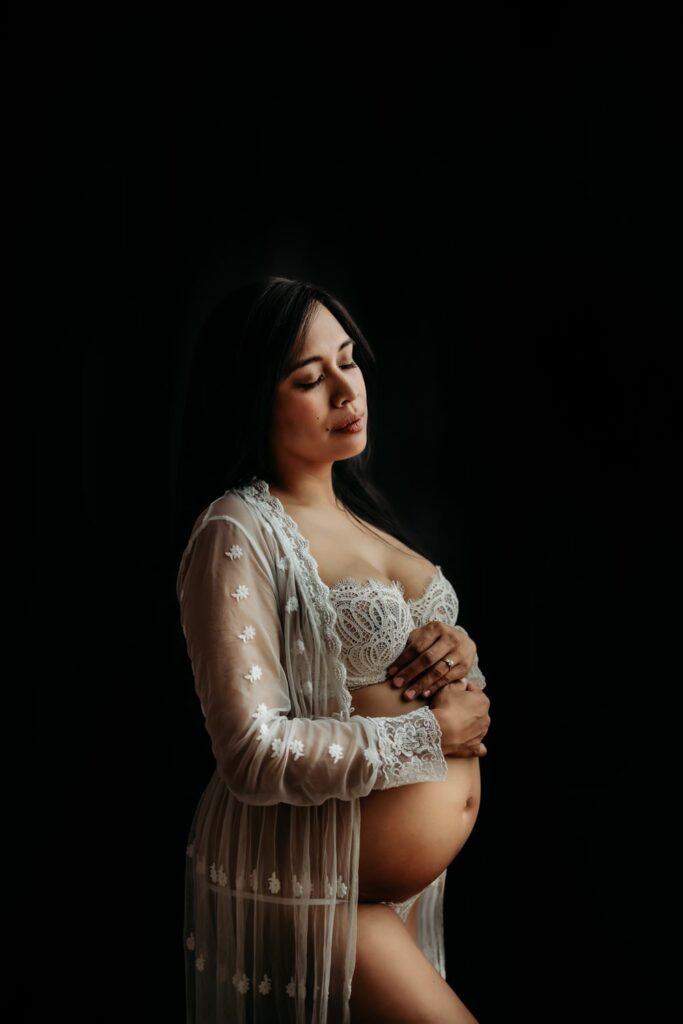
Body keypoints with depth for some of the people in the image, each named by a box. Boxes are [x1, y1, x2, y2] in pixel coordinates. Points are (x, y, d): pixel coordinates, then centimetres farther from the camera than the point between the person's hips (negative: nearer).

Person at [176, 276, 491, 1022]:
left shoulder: (357, 511, 7)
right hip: (315, 889, -8)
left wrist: (459, 653, -7)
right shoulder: (239, 535, -18)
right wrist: (430, 732, -17)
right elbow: (256, 755, -25)